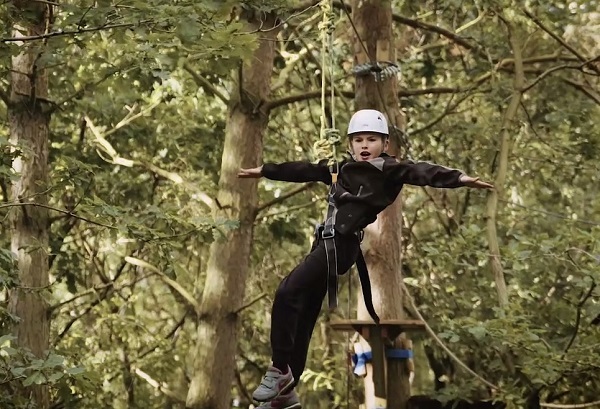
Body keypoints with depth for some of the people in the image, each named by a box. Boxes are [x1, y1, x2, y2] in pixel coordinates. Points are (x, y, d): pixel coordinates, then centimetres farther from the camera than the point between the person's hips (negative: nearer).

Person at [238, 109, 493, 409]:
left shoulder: (388, 169, -2)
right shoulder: (341, 168, 17)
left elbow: (420, 172, -18)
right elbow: (303, 171, 28)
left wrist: (459, 178, -34)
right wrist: (263, 171, 37)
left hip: (344, 245, -8)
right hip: (326, 243, 8)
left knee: (287, 294, -19)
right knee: (302, 317, 11)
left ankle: (280, 371, -12)